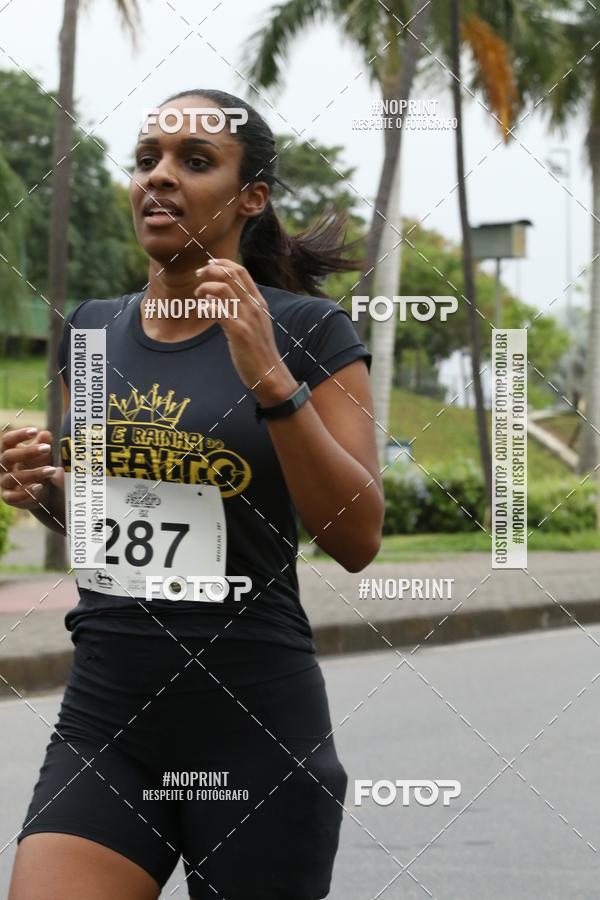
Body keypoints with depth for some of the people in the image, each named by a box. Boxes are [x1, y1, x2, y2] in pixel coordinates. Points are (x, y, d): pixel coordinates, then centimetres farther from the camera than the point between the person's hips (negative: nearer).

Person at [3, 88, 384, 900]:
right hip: (101, 720, 4)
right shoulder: (91, 330, 8)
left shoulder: (309, 331, -6)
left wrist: (270, 379, -22)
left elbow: (358, 540, -12)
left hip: (258, 732, -3)